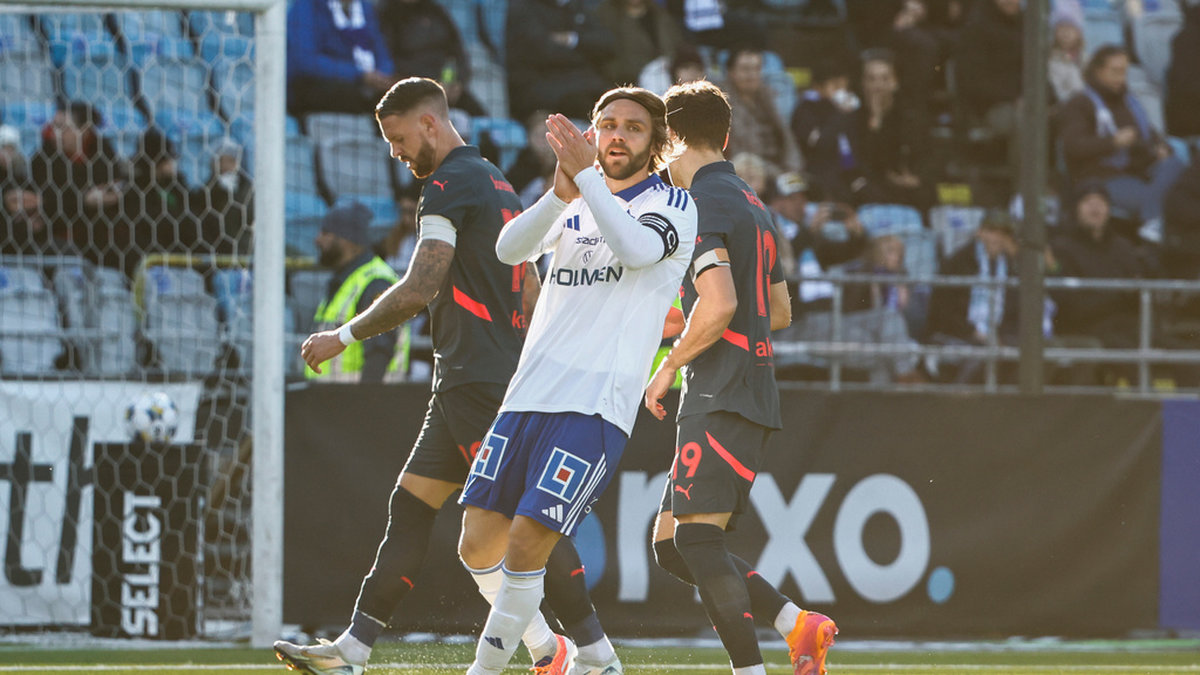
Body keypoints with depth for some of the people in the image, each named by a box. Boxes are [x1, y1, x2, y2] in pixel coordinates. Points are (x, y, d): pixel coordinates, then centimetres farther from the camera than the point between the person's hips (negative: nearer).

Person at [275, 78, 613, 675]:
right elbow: (531, 295, 23)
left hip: (476, 381, -10)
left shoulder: (449, 185, -11)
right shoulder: (496, 183, 20)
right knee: (410, 505, 8)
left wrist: (344, 336, -9)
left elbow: (418, 290, -18)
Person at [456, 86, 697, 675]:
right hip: (529, 394, 6)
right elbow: (510, 250, -2)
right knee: (479, 548, 4)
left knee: (524, 548, -16)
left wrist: (585, 174, -22)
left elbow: (637, 249, -20)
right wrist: (562, 192, -18)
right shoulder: (575, 206, 17)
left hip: (596, 406, -6)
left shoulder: (672, 206, 3)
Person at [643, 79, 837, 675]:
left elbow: (719, 305, -22)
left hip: (722, 401, -9)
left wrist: (669, 367, -9)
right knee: (671, 544, 9)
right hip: (752, 397, 9)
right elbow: (779, 311, 28)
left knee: (696, 536, -15)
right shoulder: (751, 204, 20)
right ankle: (797, 623, 3)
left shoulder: (699, 205, -10)